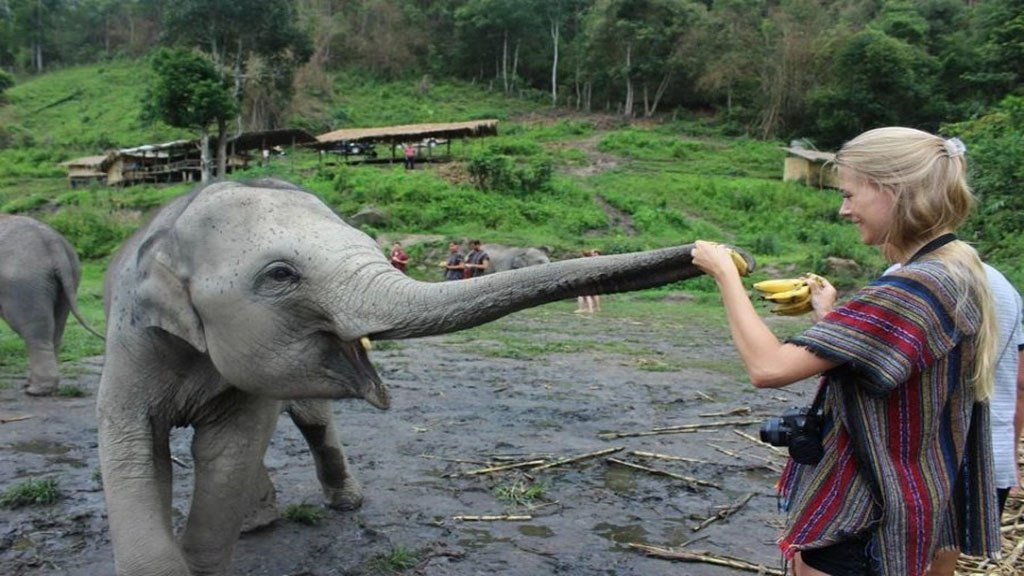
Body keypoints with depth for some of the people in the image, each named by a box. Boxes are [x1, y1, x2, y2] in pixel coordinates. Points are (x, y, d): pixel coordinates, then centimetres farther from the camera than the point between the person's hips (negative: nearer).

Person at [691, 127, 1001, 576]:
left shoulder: (912, 289, -26)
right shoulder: (958, 268, 4)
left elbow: (767, 368, -29)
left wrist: (724, 272, -18)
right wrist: (831, 318, 6)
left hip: (861, 521, -9)